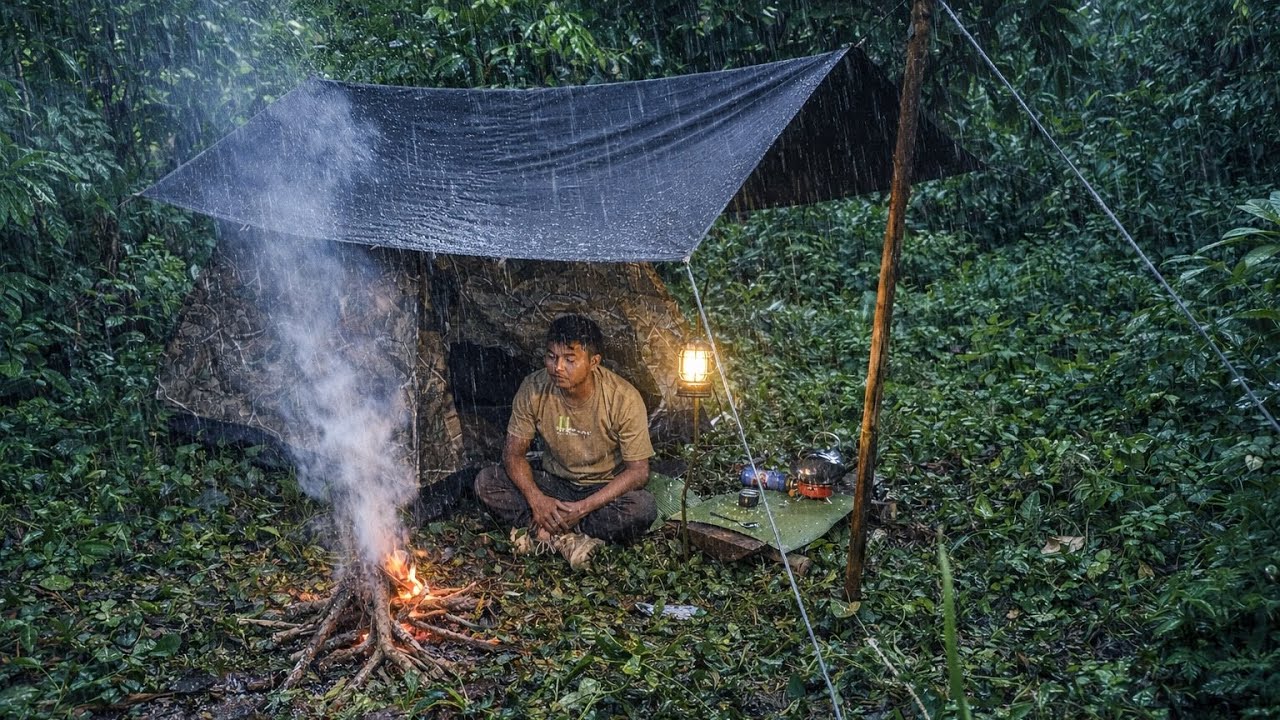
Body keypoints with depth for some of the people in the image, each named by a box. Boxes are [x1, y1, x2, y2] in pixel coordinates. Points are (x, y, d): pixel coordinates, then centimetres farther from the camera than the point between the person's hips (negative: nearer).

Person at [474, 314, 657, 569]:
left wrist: (583, 508, -29)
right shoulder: (534, 388, -16)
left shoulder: (624, 398, -23)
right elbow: (514, 453, -8)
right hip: (553, 484, 3)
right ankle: (565, 537, -24)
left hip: (604, 490, -2)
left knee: (643, 508, -34)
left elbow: (638, 471, -20)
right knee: (486, 482, -20)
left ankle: (543, 532, -21)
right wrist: (537, 500, -27)